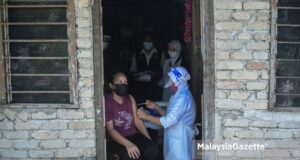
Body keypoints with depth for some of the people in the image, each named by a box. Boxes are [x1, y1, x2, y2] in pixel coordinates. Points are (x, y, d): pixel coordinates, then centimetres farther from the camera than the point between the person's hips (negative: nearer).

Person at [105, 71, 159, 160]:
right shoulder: (106, 102, -12)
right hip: (115, 139, -6)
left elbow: (137, 121, 9)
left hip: (133, 135, 6)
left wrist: (149, 140, -4)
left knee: (152, 149, -22)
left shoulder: (130, 98, 9)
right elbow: (110, 129, -19)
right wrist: (128, 144, -33)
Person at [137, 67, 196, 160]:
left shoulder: (183, 98, -22)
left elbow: (168, 121, -25)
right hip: (174, 139, 10)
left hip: (179, 142, -10)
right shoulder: (179, 95, 12)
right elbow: (170, 116, 19)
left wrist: (146, 116, -18)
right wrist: (156, 107, 7)